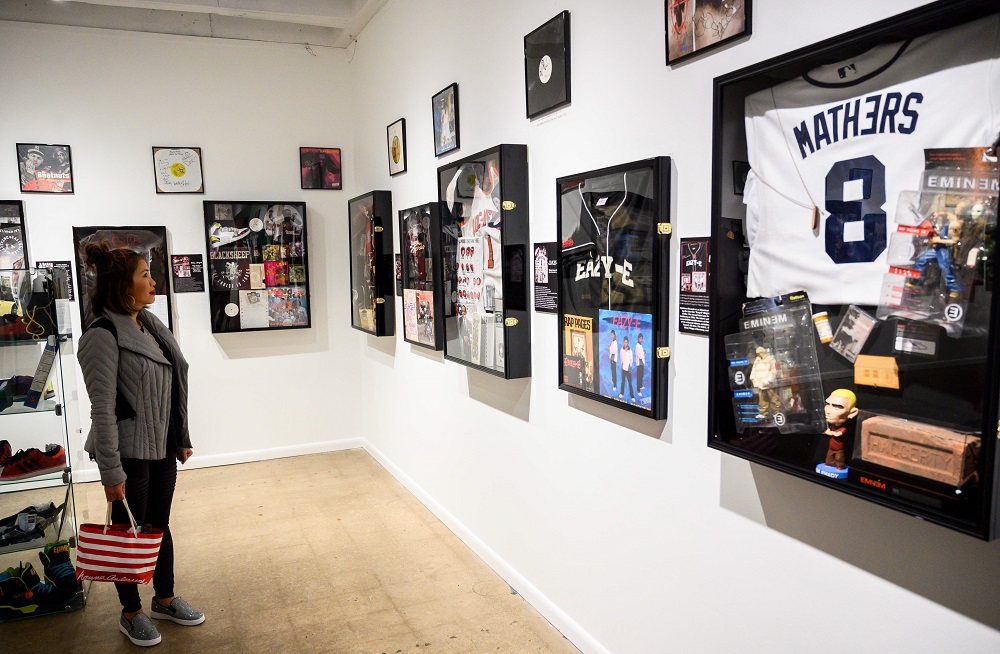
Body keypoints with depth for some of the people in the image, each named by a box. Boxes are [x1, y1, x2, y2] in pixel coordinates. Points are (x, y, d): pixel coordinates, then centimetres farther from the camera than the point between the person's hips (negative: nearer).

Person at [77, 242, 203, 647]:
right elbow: (102, 408, -19)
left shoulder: (150, 325, 6)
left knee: (160, 524, 19)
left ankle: (165, 600, 37)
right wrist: (111, 471, -19)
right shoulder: (103, 336, -18)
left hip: (162, 447, 7)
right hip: (129, 451, -7)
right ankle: (131, 613, 30)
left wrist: (182, 438, 15)